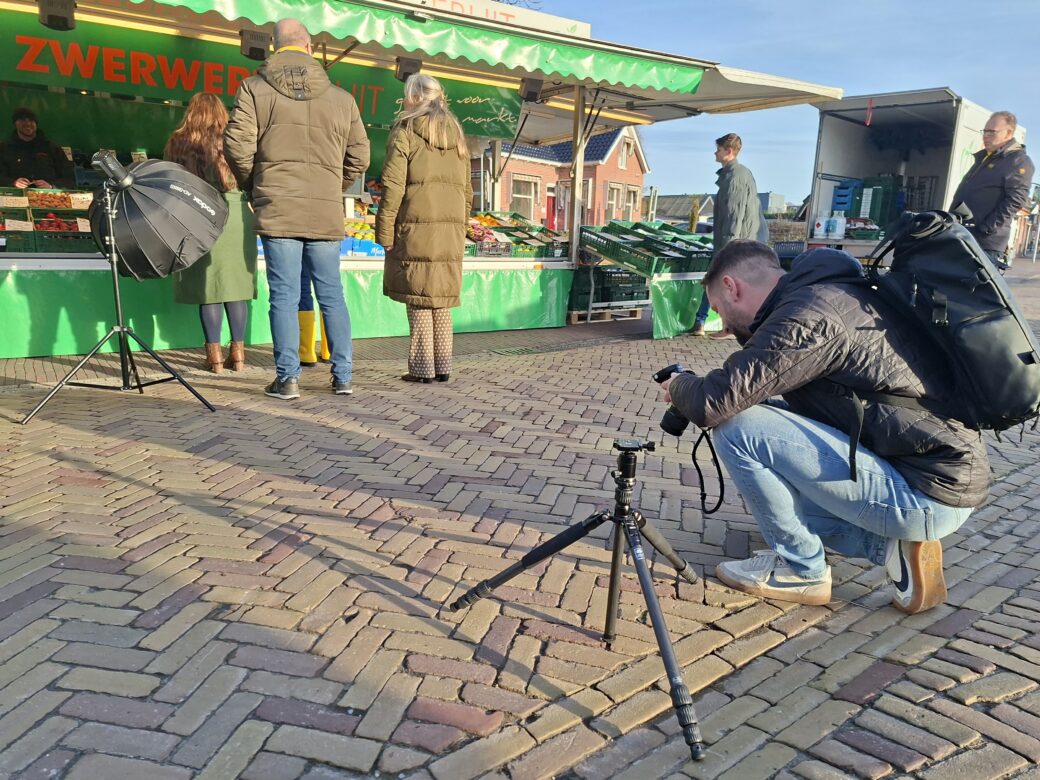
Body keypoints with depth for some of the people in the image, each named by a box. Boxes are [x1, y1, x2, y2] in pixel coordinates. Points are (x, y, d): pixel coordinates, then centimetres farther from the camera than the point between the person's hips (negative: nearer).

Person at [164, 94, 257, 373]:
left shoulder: (177, 143, 6)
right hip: (235, 214, 0)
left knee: (209, 287, 5)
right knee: (236, 285, 8)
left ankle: (215, 355, 7)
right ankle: (238, 352, 11)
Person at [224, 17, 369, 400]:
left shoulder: (254, 88, 2)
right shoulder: (341, 98, 7)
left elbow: (237, 144, -4)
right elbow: (359, 156, 9)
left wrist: (253, 185, 13)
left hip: (277, 210, -2)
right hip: (326, 213, 2)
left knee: (284, 296, 1)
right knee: (332, 295, 8)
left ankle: (287, 378, 1)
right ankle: (343, 376, 12)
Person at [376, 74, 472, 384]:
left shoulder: (406, 131, -1)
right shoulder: (456, 134, 17)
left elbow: (393, 185, -9)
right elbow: (466, 189, 16)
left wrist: (384, 231, -6)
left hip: (416, 228, -5)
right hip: (451, 230, 6)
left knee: (419, 298, -1)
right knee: (442, 298, 9)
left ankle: (423, 367, 0)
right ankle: (443, 366, 11)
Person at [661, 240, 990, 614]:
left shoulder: (808, 314, -19)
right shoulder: (832, 291, 12)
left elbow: (713, 403, -24)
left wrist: (679, 386, -2)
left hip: (927, 493, -10)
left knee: (738, 429, -16)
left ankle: (801, 569, 2)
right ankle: (892, 546, 11)